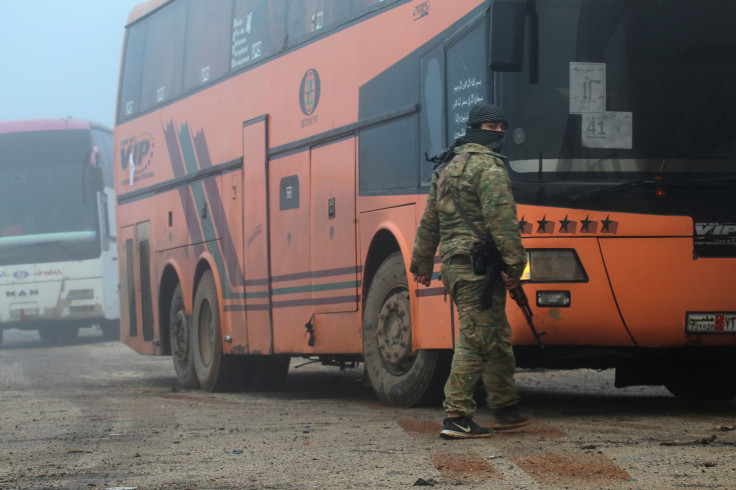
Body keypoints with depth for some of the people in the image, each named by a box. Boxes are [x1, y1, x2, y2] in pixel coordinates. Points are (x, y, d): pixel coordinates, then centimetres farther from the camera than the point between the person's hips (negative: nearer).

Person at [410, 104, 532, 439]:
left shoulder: (446, 168, 20)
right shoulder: (488, 167, -9)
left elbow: (429, 221, 25)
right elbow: (502, 220, -17)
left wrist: (422, 263, 30)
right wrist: (514, 264, -18)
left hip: (452, 262, 9)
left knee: (497, 338, 17)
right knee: (475, 341, -7)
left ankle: (506, 409, 24)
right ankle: (457, 417, -9)